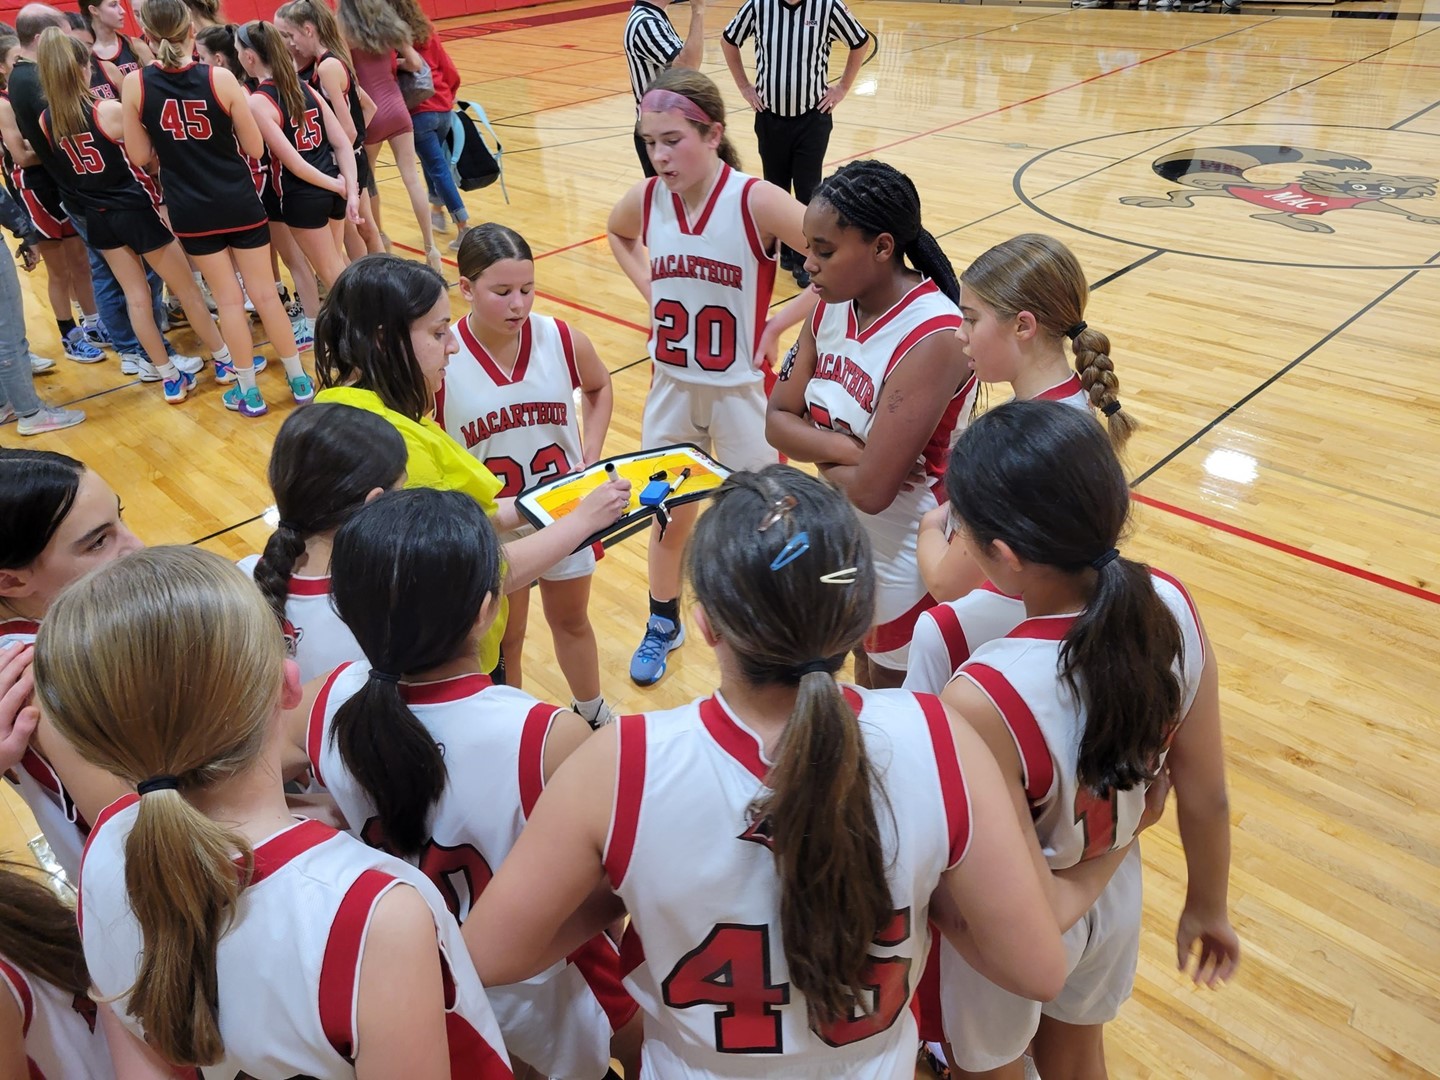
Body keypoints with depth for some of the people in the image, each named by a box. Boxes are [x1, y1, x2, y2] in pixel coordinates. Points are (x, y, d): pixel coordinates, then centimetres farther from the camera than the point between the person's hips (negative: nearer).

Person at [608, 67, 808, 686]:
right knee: (668, 515, 18)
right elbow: (617, 234, 18)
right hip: (671, 387, 4)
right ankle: (663, 625, 42)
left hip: (742, 391, -4)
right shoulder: (647, 200, -6)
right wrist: (648, 290, 4)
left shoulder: (755, 203, -21)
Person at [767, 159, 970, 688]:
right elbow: (777, 421, -4)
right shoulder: (832, 306, -6)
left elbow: (871, 490, -32)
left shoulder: (932, 339, -30)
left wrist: (818, 449, -13)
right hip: (837, 537, 7)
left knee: (895, 692, 16)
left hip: (903, 557, -7)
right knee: (863, 666, 28)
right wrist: (846, 448, -21)